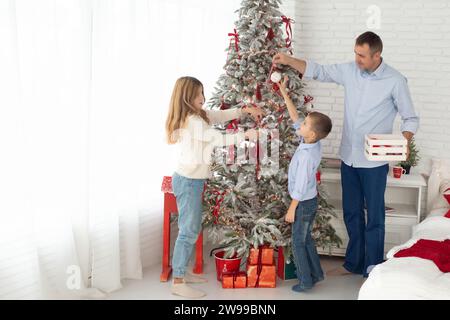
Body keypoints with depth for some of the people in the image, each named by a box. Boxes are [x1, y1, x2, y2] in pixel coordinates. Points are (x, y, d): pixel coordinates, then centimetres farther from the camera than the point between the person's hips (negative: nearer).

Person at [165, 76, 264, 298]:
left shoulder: (198, 115, 8)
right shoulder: (193, 121, -21)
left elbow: (221, 115, 13)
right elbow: (220, 140, -18)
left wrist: (245, 110, 1)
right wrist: (246, 135, -10)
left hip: (191, 179, 10)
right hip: (188, 181, -10)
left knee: (193, 228, 17)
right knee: (188, 231, -5)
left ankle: (182, 272, 27)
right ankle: (178, 283, 0)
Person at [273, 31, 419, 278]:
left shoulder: (395, 81, -12)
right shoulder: (349, 71, 0)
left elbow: (410, 118, -4)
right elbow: (318, 72, 8)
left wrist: (404, 142, -22)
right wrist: (288, 60, -5)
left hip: (374, 162, -5)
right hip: (348, 158, 5)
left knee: (374, 217, 4)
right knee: (351, 213, 16)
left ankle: (373, 269, 16)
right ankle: (354, 262, 32)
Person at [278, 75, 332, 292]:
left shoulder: (306, 155, -30)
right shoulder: (314, 143, -6)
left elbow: (300, 186, -26)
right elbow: (295, 119, 5)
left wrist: (291, 210, -17)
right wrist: (285, 95, 5)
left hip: (303, 203, -8)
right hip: (311, 200, 8)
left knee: (298, 243, 6)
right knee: (306, 238, 22)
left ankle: (305, 280, 16)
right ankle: (316, 273, 33)